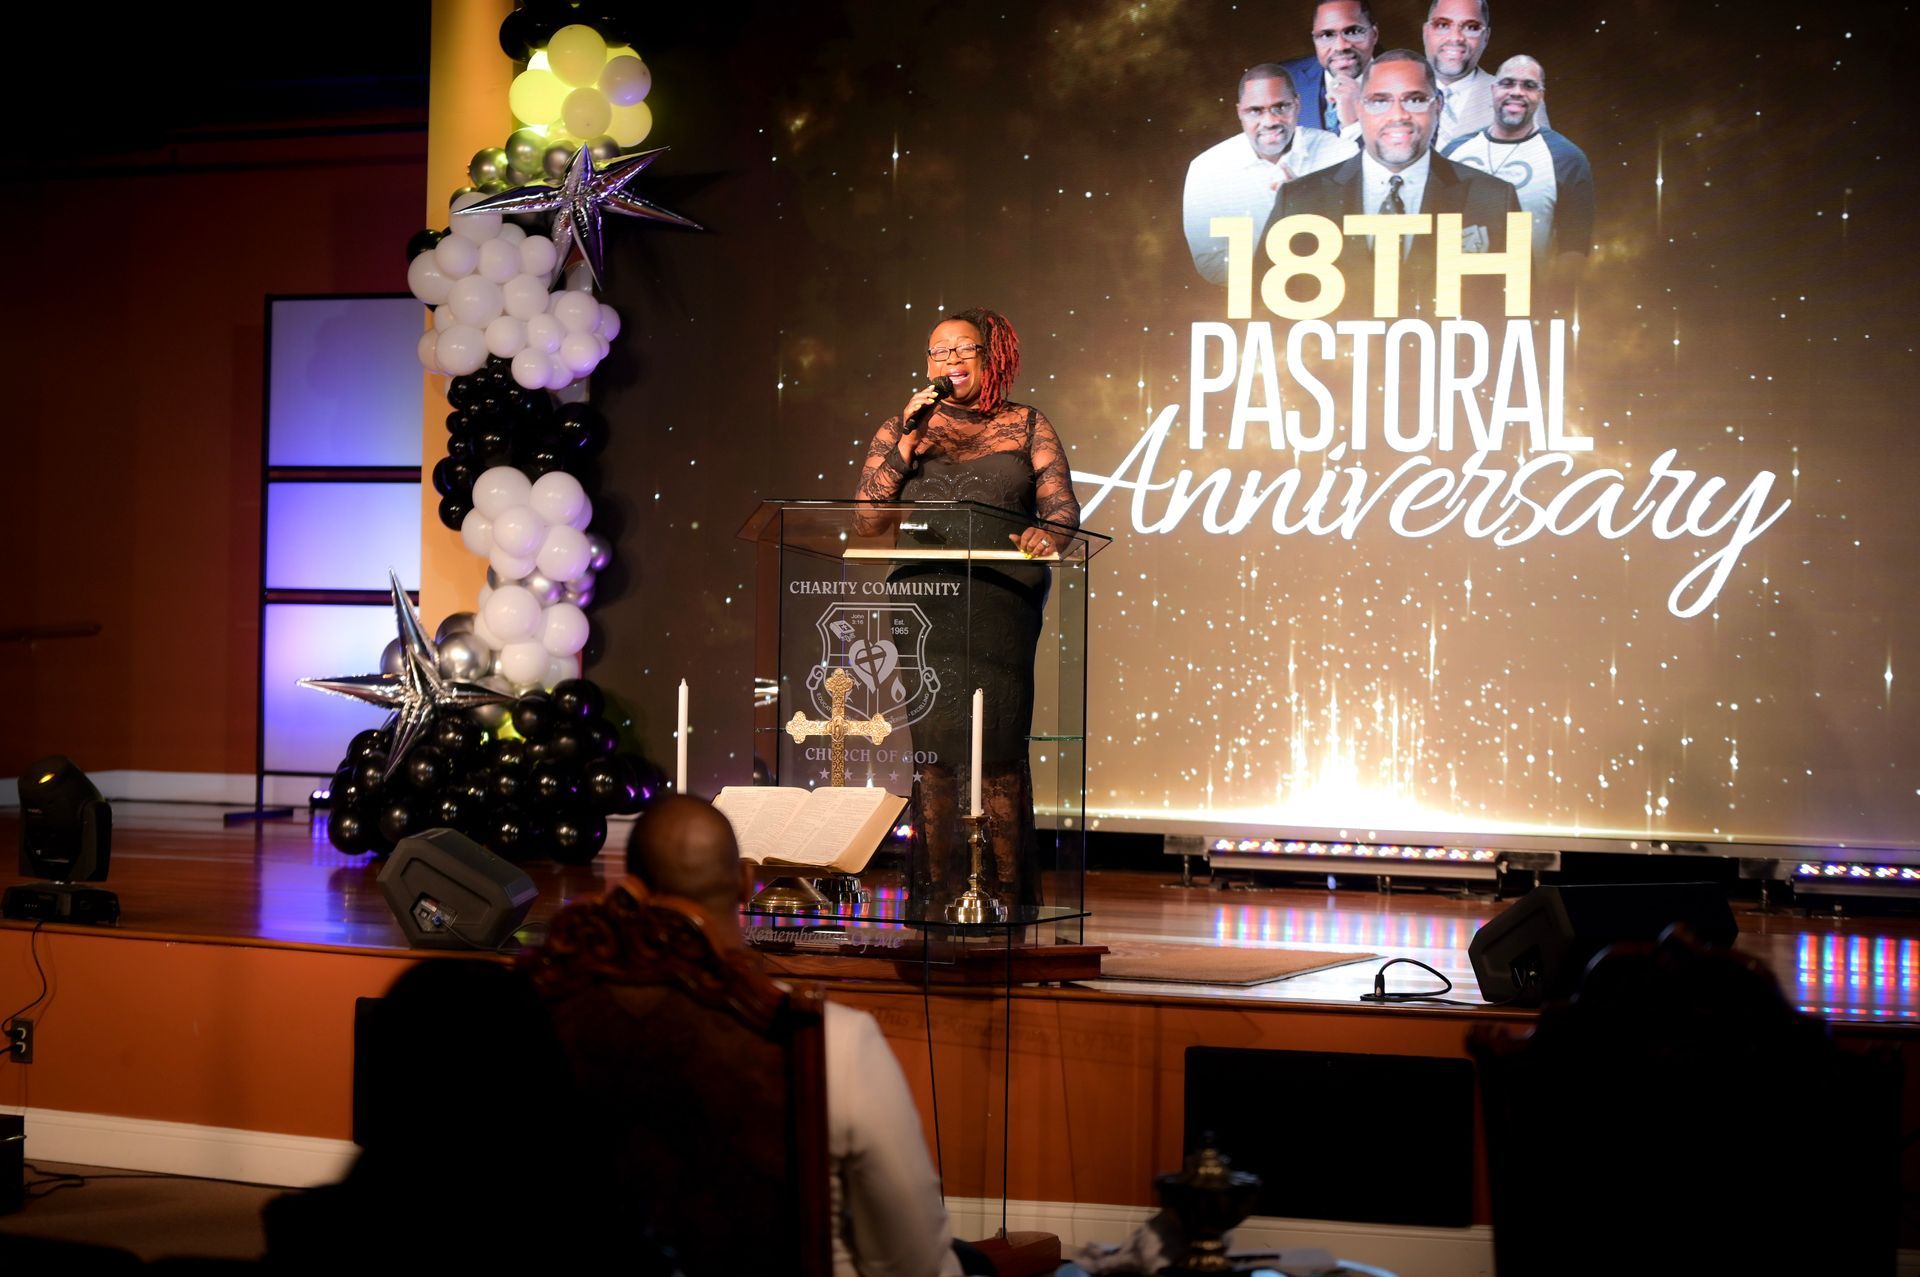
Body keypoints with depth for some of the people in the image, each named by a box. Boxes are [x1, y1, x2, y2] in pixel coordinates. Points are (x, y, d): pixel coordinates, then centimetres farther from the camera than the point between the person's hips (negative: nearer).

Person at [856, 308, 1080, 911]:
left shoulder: (1027, 426, 14)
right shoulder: (899, 431, 16)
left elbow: (1063, 504, 4)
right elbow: (866, 517, 6)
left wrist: (1045, 532, -18)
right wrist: (909, 442, -3)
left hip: (1002, 603, -1)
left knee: (996, 751, -9)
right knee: (932, 748, -4)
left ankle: (1005, 899, -5)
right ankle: (935, 900, 0)